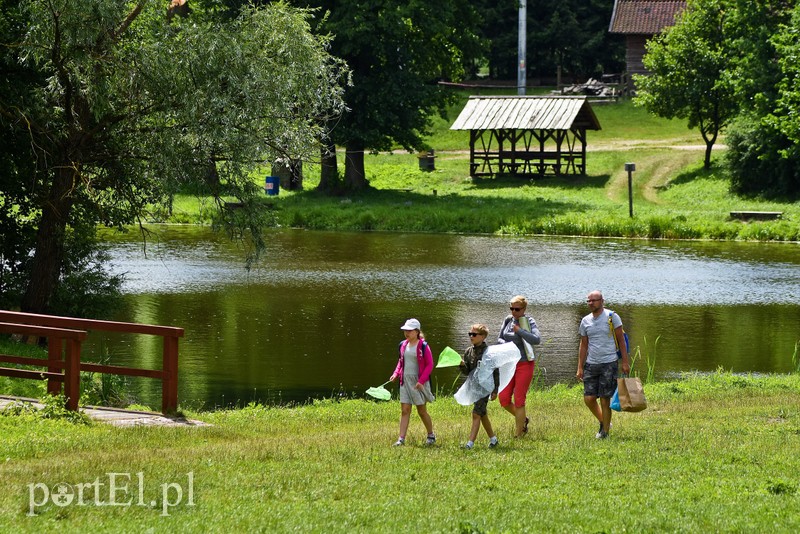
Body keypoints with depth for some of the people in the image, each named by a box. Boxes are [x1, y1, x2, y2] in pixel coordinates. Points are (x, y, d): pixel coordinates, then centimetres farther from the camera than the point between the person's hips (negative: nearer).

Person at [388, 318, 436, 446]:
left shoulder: (423, 346, -11)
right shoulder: (403, 345, 7)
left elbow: (429, 365, -10)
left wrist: (421, 381, -18)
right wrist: (396, 374, 3)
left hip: (419, 383, -5)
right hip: (405, 381, 5)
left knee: (422, 411, 6)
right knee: (405, 411, 0)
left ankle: (431, 435, 25)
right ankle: (401, 439, -2)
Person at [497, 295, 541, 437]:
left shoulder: (528, 321, -9)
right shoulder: (508, 320, 6)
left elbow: (537, 339, -24)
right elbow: (499, 338, 15)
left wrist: (519, 330, -23)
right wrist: (505, 344, -7)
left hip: (524, 364, -6)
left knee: (519, 401, -4)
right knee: (504, 399, 2)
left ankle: (518, 434, 7)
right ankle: (523, 419, 28)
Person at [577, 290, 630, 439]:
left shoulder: (612, 317, -4)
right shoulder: (585, 321, 9)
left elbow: (621, 340, -1)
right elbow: (583, 345, 15)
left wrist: (625, 362, -6)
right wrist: (580, 367, 10)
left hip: (608, 363, -4)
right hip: (591, 364, 5)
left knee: (605, 399, -4)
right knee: (589, 398, -1)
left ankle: (605, 431, 7)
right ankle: (604, 422, 23)